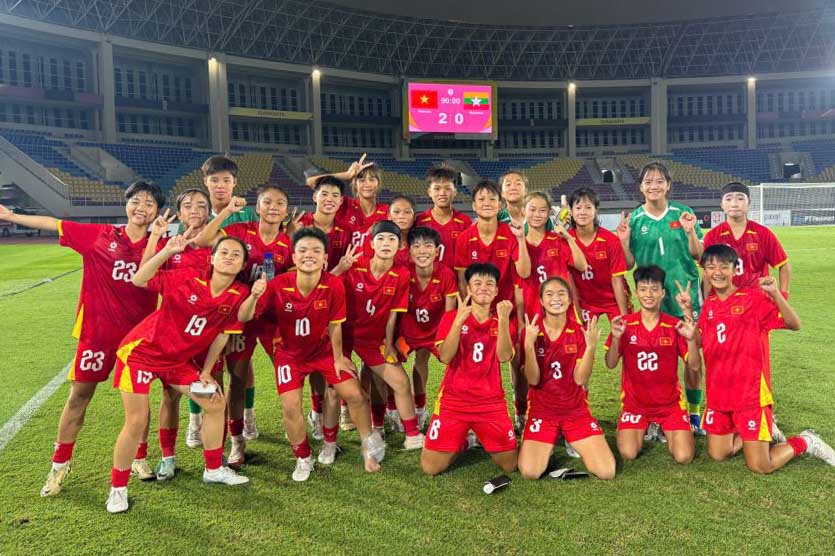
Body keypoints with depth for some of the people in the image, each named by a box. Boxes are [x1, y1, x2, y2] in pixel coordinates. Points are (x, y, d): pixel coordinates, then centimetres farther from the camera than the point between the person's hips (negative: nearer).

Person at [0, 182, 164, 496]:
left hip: (139, 332, 1)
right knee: (79, 396, 8)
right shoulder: (99, 235, -1)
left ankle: (140, 458, 27)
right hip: (97, 329, 0)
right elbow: (53, 224, 6)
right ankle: (59, 465, 24)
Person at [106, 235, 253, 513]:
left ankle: (214, 470, 27)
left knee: (216, 403, 7)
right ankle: (117, 488, 16)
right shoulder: (187, 278, -21)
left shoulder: (239, 295, -11)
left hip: (179, 359, 5)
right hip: (141, 351, -5)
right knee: (136, 422, -6)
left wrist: (206, 372, 1)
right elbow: (139, 281, -26)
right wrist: (167, 251, -37)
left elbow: (222, 334, -2)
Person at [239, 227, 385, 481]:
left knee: (355, 395, -5)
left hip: (324, 349, 1)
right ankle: (303, 459, 16)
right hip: (289, 353, 0)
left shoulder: (334, 285, -25)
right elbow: (244, 317, -24)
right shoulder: (278, 285, -25)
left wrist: (338, 357, -3)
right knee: (290, 406, -11)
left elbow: (334, 325, -12)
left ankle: (369, 443, 23)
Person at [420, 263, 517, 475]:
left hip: (491, 403, 2)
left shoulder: (503, 321, 3)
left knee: (511, 465, 0)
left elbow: (504, 357, -15)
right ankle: (459, 443, 26)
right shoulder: (451, 317, -2)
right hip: (453, 401, -1)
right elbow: (444, 357, -16)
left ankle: (483, 439, 31)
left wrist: (503, 320, -25)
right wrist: (459, 320, -25)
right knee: (431, 467, -6)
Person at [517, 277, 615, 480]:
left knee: (607, 472, -12)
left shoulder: (581, 332, -3)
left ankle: (576, 444, 18)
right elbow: (533, 379, -14)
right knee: (529, 472, -20)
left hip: (576, 411, 1)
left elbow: (580, 379, -11)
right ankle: (547, 447, 13)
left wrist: (591, 346, -24)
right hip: (541, 412, -1)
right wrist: (529, 344, -27)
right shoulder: (531, 331, -7)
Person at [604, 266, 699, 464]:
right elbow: (610, 364, -10)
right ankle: (640, 430, 20)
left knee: (684, 456, -12)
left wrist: (690, 338, -25)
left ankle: (667, 431, 22)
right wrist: (616, 337, -27)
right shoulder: (625, 324, -7)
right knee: (628, 454, -15)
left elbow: (695, 367, -9)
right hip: (635, 402, 0)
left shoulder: (675, 326, -6)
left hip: (670, 403, 0)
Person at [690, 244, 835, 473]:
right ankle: (760, 432, 32)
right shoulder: (708, 305, 7)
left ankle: (806, 442, 23)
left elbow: (795, 324, -16)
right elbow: (698, 341, 8)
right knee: (717, 455, 9)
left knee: (760, 466, -4)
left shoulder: (754, 297, -9)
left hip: (750, 394, -5)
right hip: (717, 394, 5)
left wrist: (775, 294, -30)